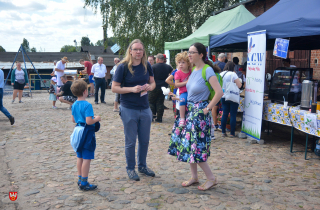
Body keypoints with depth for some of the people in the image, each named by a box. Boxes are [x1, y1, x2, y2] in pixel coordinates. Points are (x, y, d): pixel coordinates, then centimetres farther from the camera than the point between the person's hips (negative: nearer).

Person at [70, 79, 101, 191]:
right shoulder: (87, 105, -20)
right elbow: (89, 121, -26)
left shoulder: (74, 105, 6)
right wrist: (96, 119, -9)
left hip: (78, 131, 9)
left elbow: (73, 120, 13)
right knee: (87, 159, -2)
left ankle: (80, 180, 27)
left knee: (80, 157, 16)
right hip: (87, 133, -9)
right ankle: (84, 183, 4)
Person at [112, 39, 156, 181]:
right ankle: (130, 168, 24)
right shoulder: (123, 67, -9)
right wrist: (132, 89, -21)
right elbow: (114, 88, -10)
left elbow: (153, 83, 15)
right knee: (130, 141, 6)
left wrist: (149, 87, -9)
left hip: (145, 108, 5)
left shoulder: (147, 66, 4)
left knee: (145, 140, 14)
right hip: (128, 109, -4)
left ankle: (142, 166, 32)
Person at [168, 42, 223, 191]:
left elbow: (219, 92, -22)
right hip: (189, 110, 8)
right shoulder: (193, 70, 8)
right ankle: (194, 177, 25)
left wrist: (207, 108, -17)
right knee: (188, 144, 11)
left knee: (196, 147, -4)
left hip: (199, 112, -8)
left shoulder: (207, 71, -15)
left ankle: (211, 178, 12)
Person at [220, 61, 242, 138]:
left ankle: (223, 132, 13)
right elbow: (239, 85, -15)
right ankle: (232, 133, 5)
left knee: (224, 114, 11)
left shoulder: (221, 74, 6)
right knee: (233, 115, 1)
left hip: (223, 97, 5)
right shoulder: (233, 74, -11)